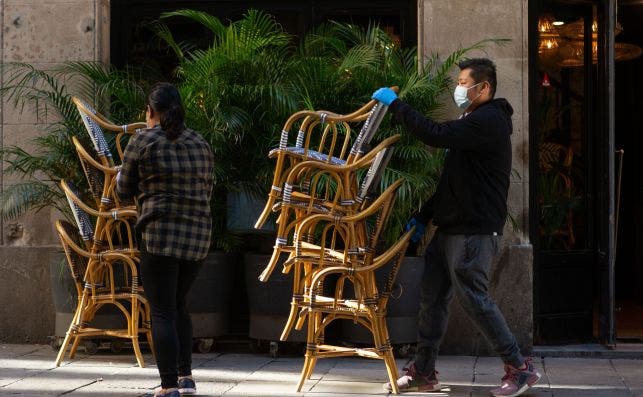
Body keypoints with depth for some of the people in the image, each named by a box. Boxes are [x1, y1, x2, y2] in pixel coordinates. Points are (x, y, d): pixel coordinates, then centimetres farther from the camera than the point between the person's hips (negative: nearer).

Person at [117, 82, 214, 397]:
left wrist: (122, 175, 25)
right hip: (199, 235, 6)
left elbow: (124, 191, 5)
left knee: (162, 312, -3)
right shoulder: (201, 145, 10)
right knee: (178, 305, 21)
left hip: (161, 234, -5)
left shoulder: (142, 142, -4)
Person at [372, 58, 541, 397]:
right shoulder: (474, 121, 21)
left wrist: (394, 104, -18)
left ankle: (519, 369, 1)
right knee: (432, 298, 9)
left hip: (474, 232, -10)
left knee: (474, 299, -8)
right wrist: (423, 217, 20)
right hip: (450, 228, 10)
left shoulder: (489, 121, -13)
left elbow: (435, 135, -26)